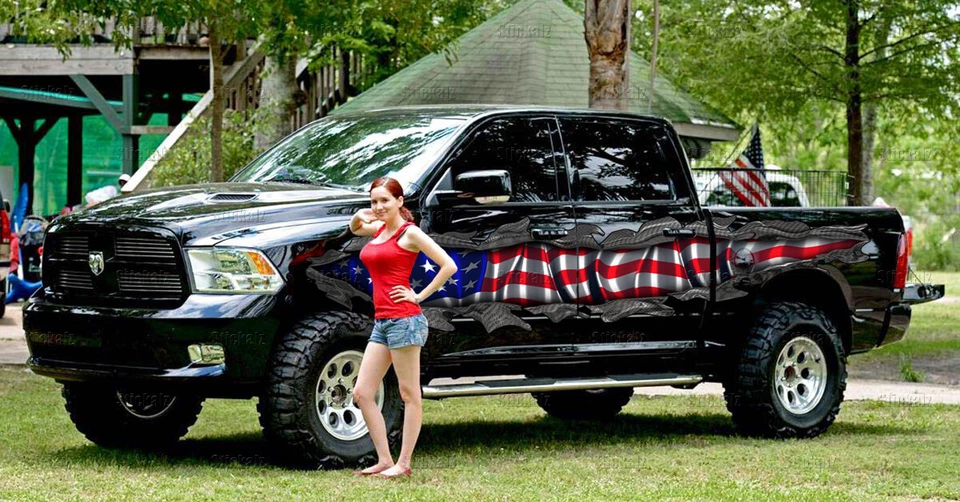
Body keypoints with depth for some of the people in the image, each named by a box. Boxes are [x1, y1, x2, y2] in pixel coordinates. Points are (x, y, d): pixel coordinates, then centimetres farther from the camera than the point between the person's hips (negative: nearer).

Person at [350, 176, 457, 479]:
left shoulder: (409, 233, -6)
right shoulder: (379, 228, 15)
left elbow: (448, 265, -11)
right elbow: (355, 229, 37)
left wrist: (419, 296, -10)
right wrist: (358, 217, 13)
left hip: (404, 320, -9)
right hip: (381, 322, 9)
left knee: (410, 395, -1)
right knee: (362, 393, 5)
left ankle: (403, 464, 0)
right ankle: (384, 460, 9)